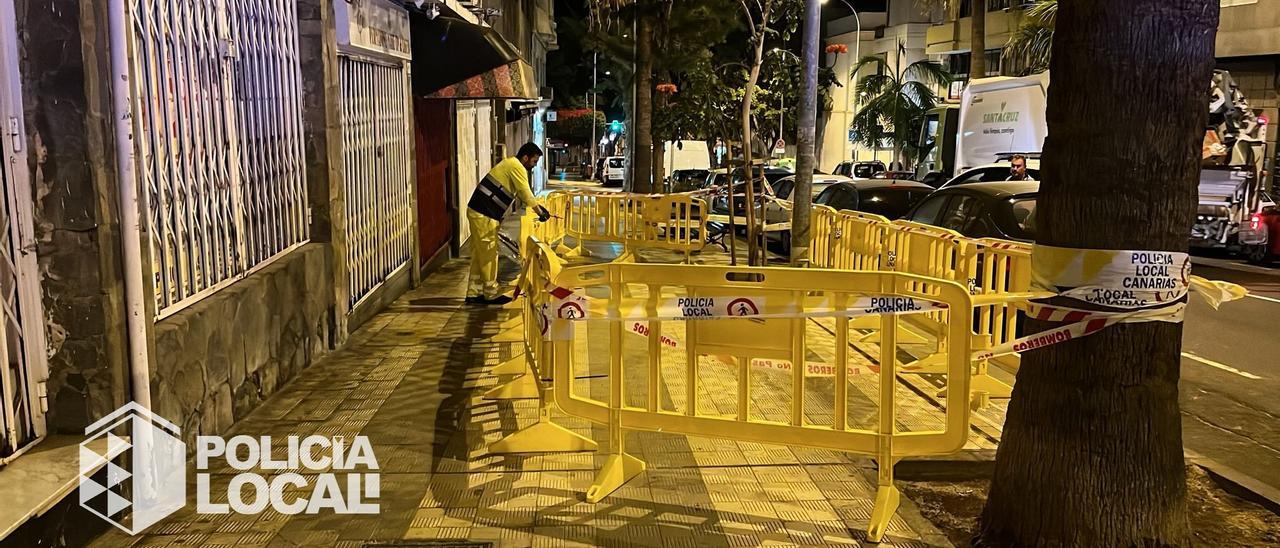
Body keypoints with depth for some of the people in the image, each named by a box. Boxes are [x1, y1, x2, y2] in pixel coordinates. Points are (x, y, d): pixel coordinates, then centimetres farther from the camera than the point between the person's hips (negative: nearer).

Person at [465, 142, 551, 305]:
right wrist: (541, 212, 0)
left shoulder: (511, 164, 19)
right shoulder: (517, 168, -13)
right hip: (484, 216, -10)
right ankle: (491, 294, 8)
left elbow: (521, 194, 25)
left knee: (480, 255, 13)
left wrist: (538, 206, 21)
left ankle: (474, 294, 19)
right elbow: (526, 194, -11)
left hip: (477, 212, 10)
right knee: (489, 255, 0)